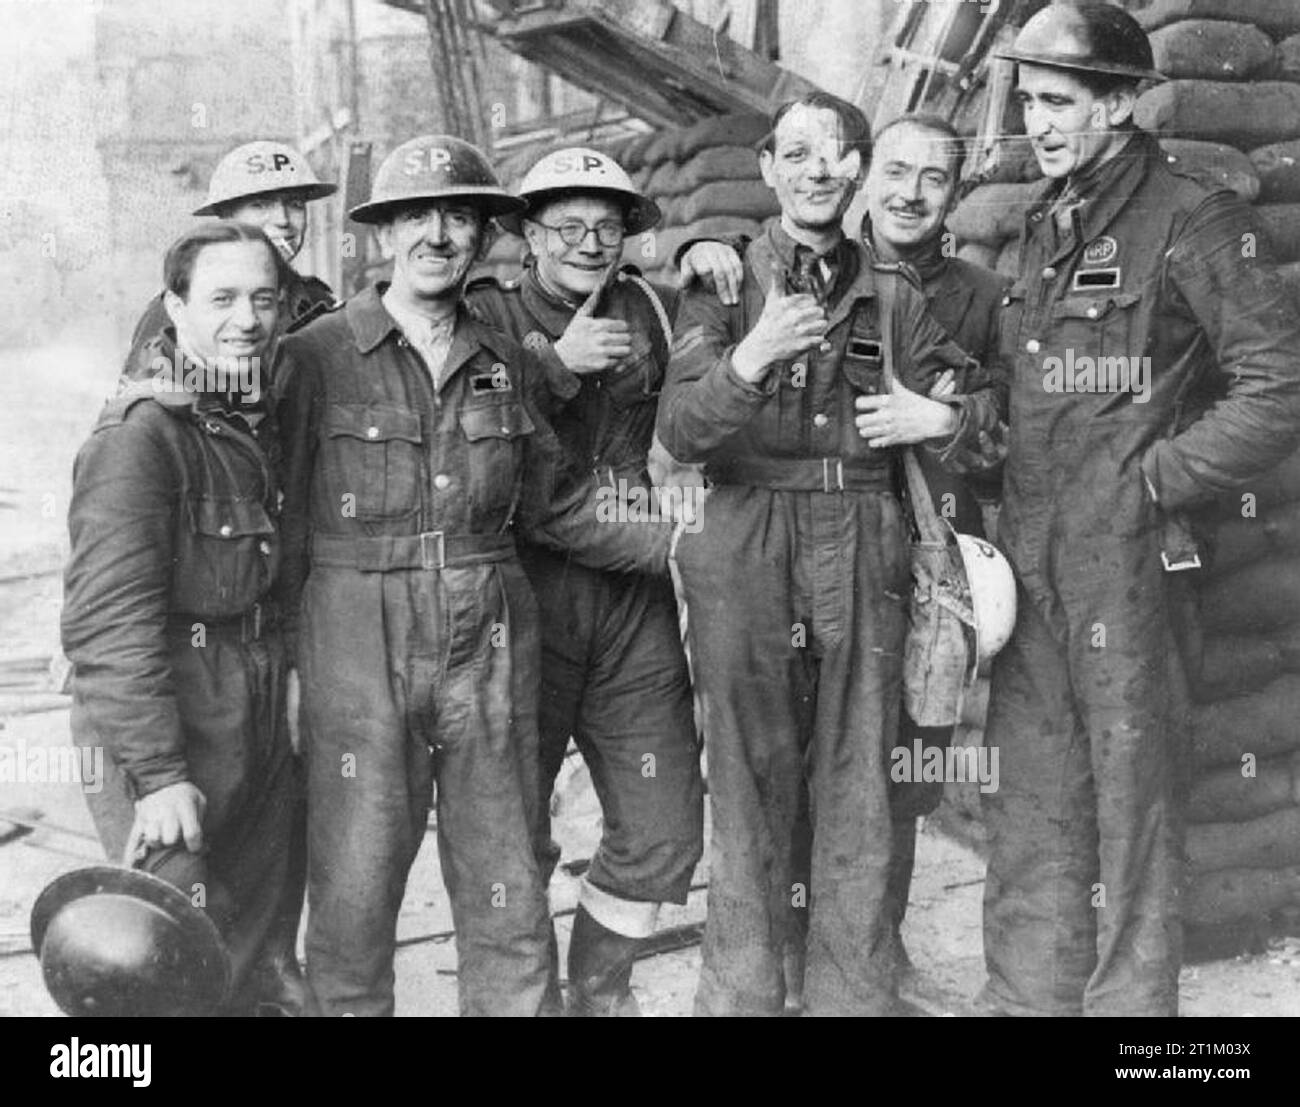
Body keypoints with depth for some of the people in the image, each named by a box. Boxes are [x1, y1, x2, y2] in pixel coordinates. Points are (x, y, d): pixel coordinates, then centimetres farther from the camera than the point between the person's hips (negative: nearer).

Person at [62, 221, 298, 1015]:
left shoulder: (250, 429, 12)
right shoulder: (140, 434, -17)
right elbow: (109, 621, -22)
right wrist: (157, 774, -24)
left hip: (258, 736, 8)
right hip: (170, 744, -8)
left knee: (251, 952, 18)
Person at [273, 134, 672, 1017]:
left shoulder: (509, 365, 10)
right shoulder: (317, 357, -2)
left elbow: (559, 506, 14)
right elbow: (285, 523, -1)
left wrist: (688, 547, 8)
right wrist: (286, 658, -4)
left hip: (490, 646, 3)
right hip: (359, 647, -3)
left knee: (506, 886, 9)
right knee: (355, 884, 3)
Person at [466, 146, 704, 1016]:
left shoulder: (648, 310, 10)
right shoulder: (486, 317, -1)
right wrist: (558, 365, -17)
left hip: (636, 599, 4)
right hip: (523, 597, -3)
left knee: (664, 831, 6)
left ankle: (599, 989, 28)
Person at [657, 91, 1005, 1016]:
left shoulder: (891, 294, 10)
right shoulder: (723, 282, 3)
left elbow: (984, 394, 20)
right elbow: (680, 431, -9)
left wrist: (946, 418, -2)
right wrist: (748, 360, -27)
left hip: (865, 558, 2)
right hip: (746, 554, -2)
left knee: (859, 797, 6)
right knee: (751, 792, 2)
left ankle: (855, 992, 19)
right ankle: (741, 992, 16)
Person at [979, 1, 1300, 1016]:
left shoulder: (1191, 221, -6)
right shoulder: (1046, 227, 16)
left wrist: (1152, 480, -12)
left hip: (1127, 561, -7)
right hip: (1028, 561, 7)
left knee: (1132, 805, 3)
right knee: (1029, 803, 12)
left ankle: (1131, 1000, 15)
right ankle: (1028, 993, 24)